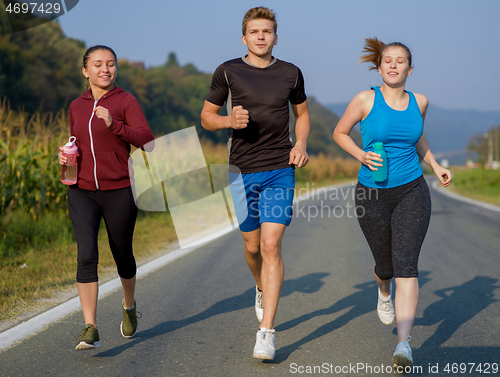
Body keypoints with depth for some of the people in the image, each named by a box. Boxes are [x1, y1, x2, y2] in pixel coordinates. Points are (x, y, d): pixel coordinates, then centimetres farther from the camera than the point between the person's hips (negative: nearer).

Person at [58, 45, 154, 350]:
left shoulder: (126, 101, -4)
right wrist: (66, 155, 4)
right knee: (87, 256, -13)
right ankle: (90, 331, -13)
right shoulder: (77, 106, 11)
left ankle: (129, 306, 41)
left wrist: (114, 124, -30)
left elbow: (146, 140, -17)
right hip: (82, 191, 3)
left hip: (119, 192, -2)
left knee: (122, 255, 12)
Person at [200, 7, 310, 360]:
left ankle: (266, 333, -11)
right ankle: (263, 290, 47)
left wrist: (301, 145, 1)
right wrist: (229, 121, -14)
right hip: (242, 171, 1)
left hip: (280, 170, -1)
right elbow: (207, 116, 8)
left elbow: (302, 113, 20)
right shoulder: (228, 72, 1)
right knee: (252, 246, 12)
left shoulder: (290, 73, 5)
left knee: (271, 246, -12)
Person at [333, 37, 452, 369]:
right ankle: (385, 291, 52)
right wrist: (361, 155, -12)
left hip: (412, 192, 0)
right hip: (373, 195, 0)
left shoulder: (419, 102, 3)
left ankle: (404, 344, -22)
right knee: (385, 266, 13)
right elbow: (340, 133, 5)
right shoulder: (366, 99, -6)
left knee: (406, 265, -16)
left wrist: (436, 166, 13)